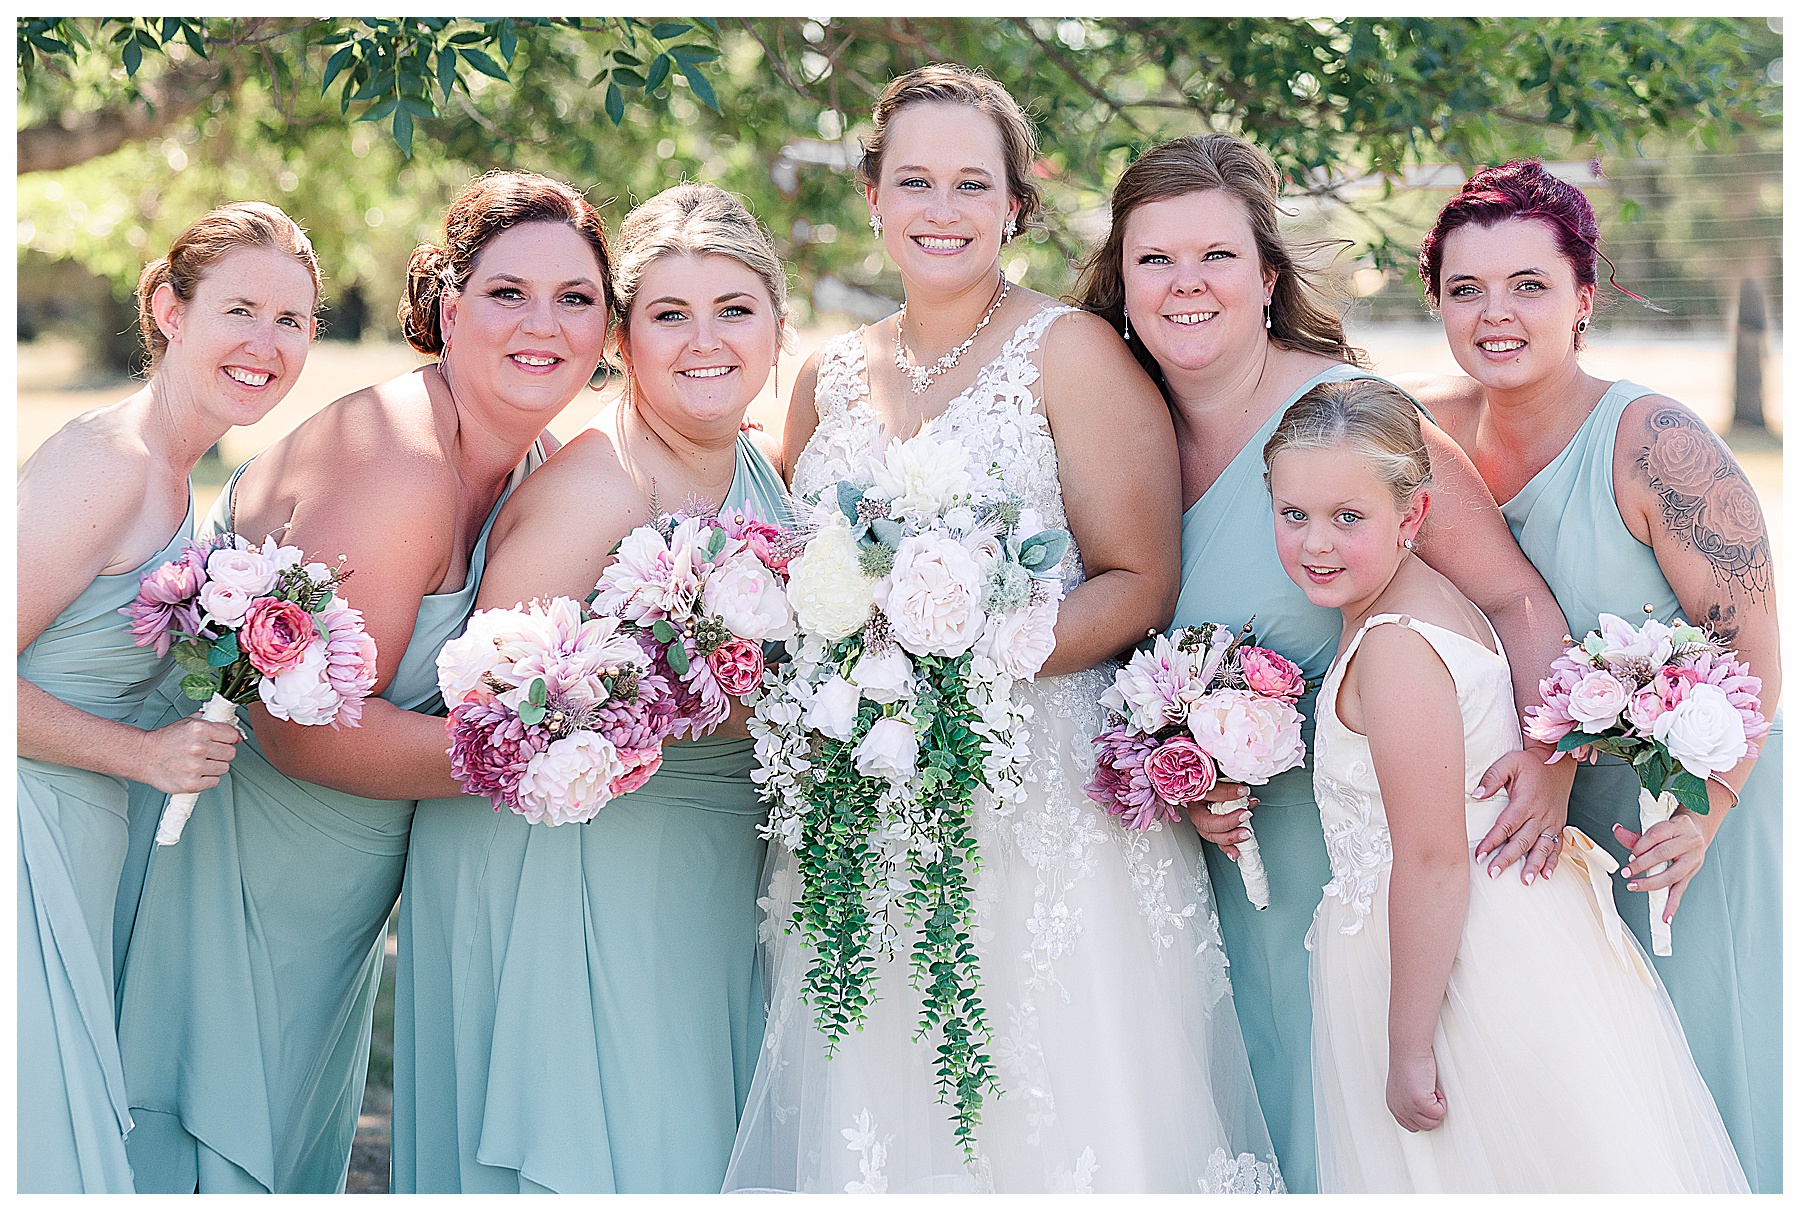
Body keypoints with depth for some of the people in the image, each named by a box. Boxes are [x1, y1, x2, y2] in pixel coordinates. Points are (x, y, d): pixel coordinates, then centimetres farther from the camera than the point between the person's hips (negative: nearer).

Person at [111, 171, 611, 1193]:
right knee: (221, 1155, 5)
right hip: (232, 840, -8)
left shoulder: (537, 464, 0)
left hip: (339, 880, 9)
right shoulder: (395, 460, -27)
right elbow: (305, 729, -29)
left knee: (305, 1136, 22)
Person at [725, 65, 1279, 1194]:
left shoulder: (1071, 352, -2)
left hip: (1044, 795, -4)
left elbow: (1139, 585, -7)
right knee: (872, 1119, 5)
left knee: (1049, 1108, -2)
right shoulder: (831, 378, 12)